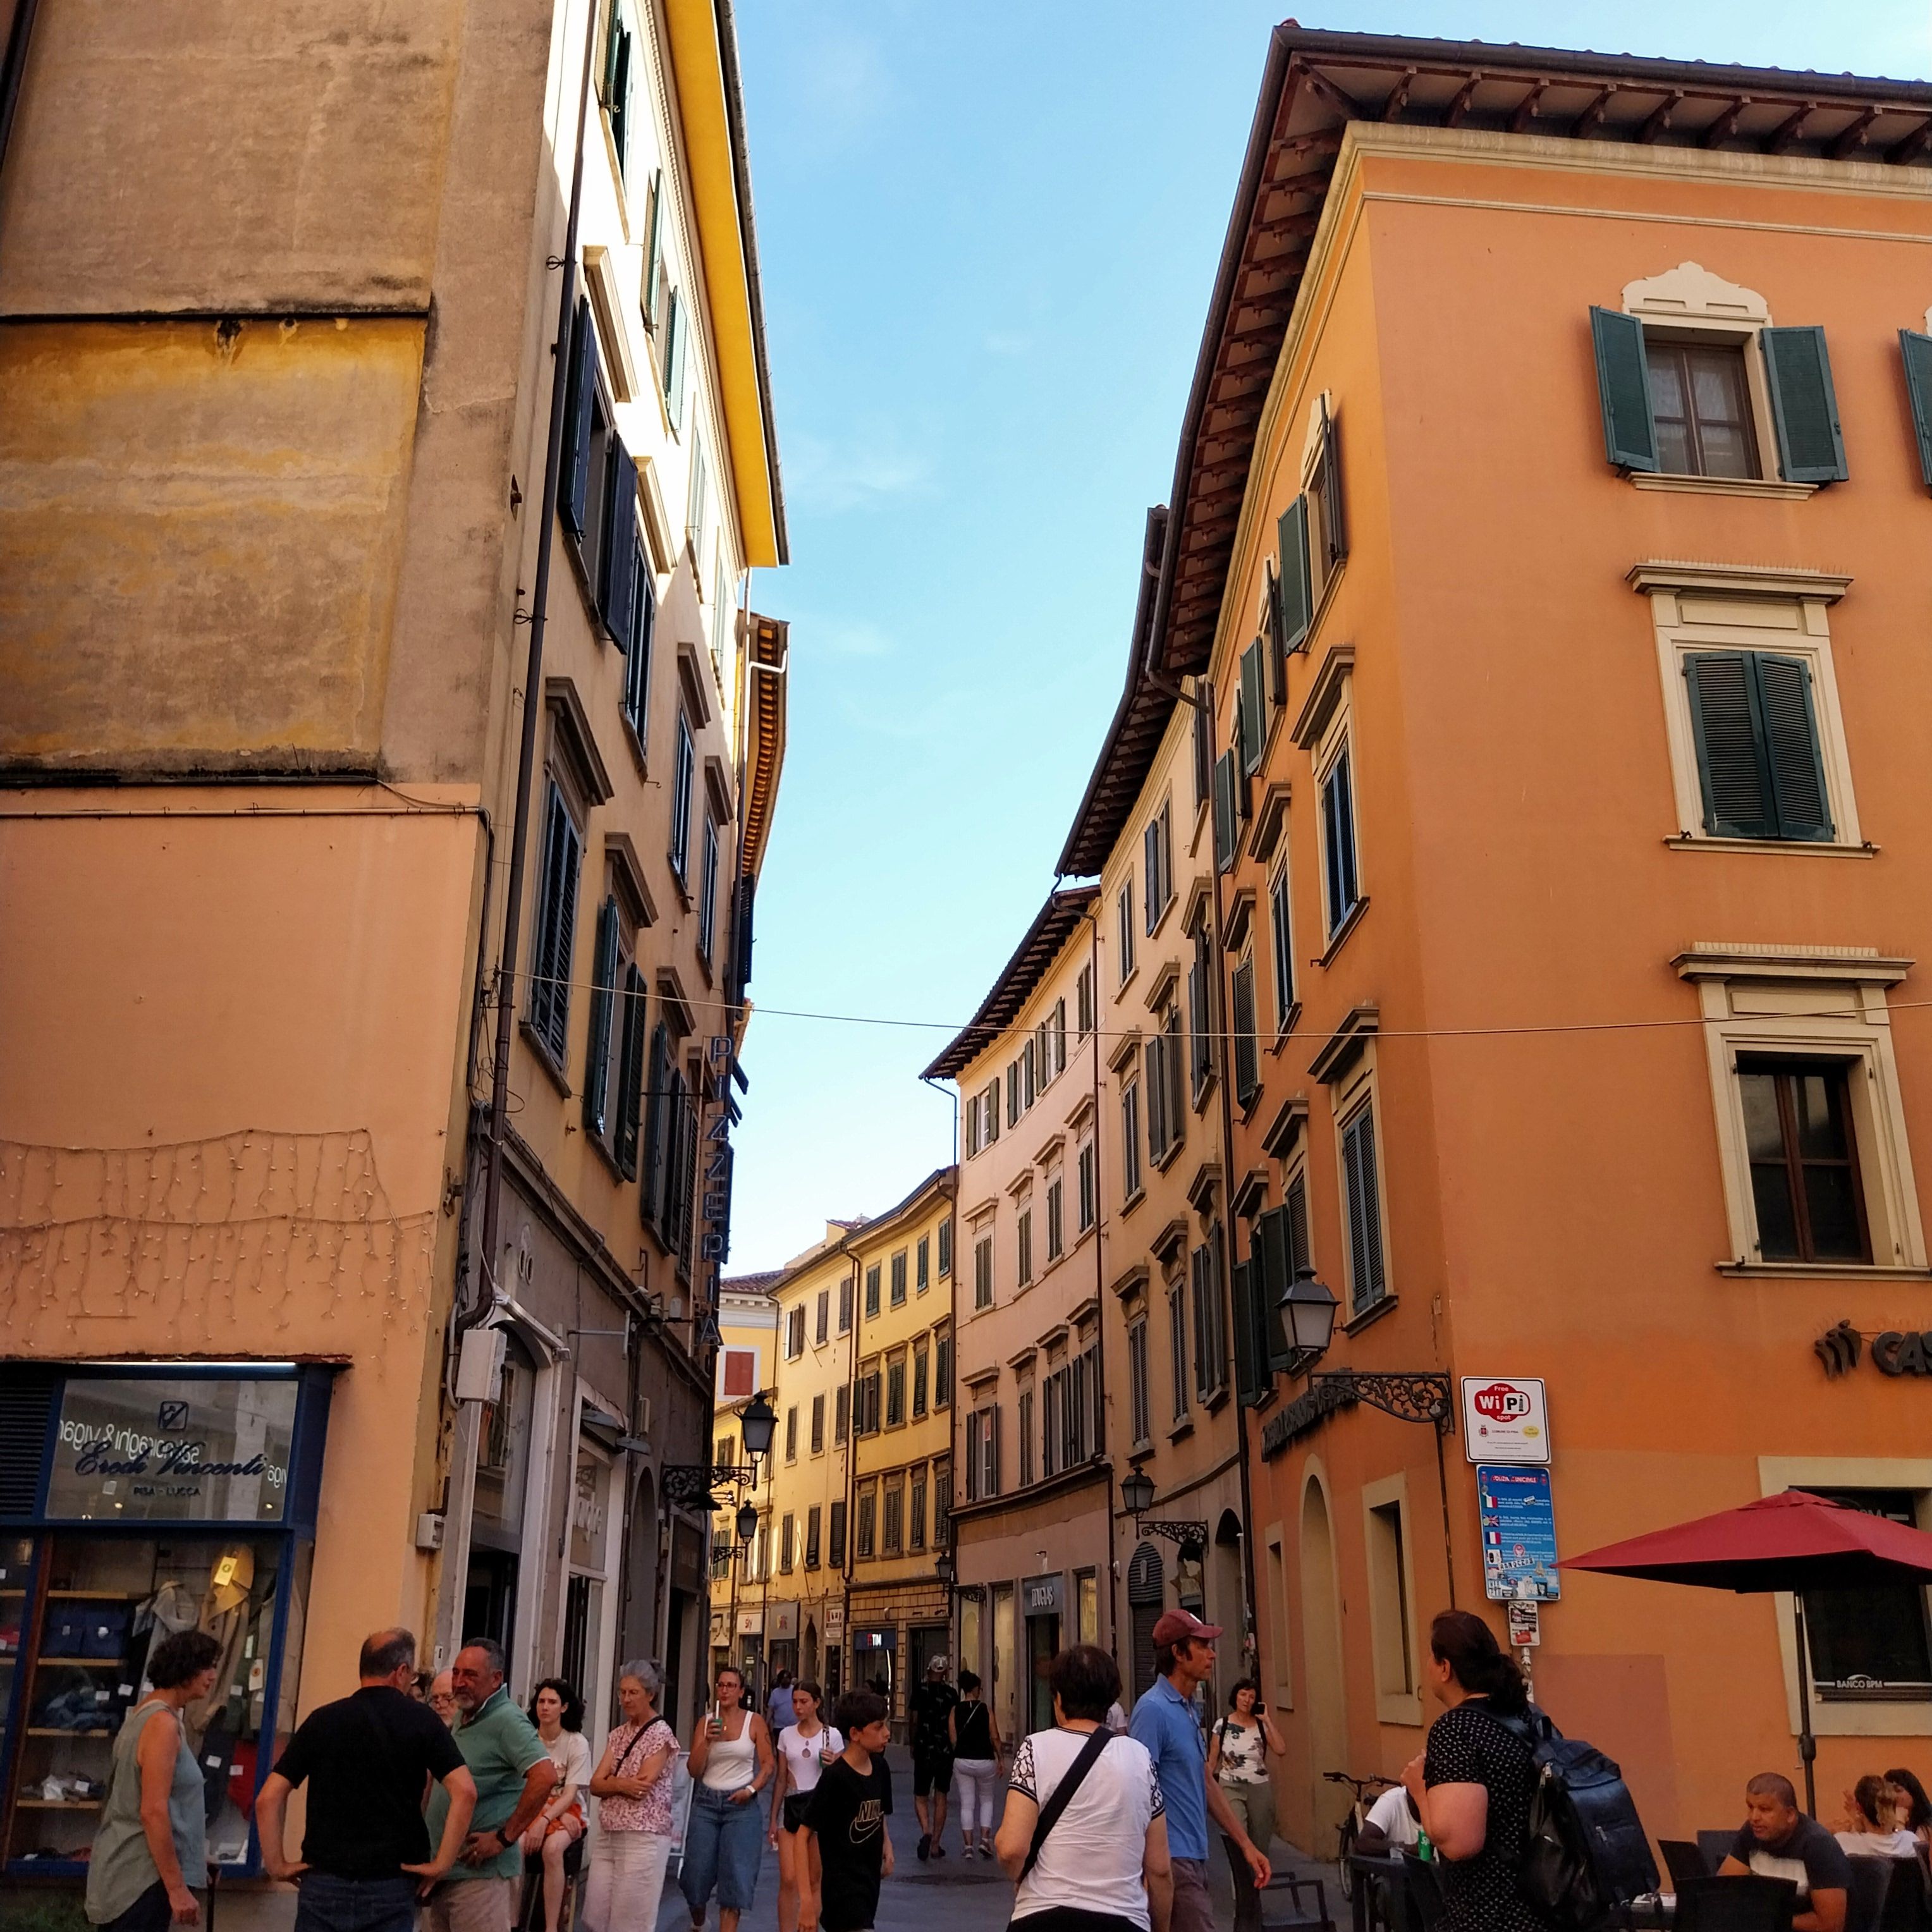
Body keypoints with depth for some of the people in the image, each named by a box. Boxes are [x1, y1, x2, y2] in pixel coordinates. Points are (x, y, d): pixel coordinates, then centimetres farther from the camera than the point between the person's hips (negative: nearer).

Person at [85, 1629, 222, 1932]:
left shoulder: (144, 1713, 13)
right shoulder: (164, 1723, -17)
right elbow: (153, 1811, -22)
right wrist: (177, 1888, -21)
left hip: (127, 1867, 10)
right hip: (142, 1874, -10)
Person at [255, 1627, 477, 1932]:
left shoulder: (322, 1719, 4)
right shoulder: (421, 1720, -1)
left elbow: (268, 1799, -1)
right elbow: (465, 1792, -11)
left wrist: (277, 1864, 5)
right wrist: (441, 1863, -7)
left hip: (324, 1883, 1)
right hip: (390, 1888, -1)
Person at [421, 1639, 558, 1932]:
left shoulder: (506, 1720, -15)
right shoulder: (462, 1719, 13)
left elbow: (545, 1777, -27)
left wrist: (504, 1838, -22)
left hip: (480, 1872, -9)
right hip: (440, 1867, 9)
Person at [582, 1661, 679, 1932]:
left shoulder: (661, 1734, -9)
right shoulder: (617, 1735, 13)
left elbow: (640, 1789, -16)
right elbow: (595, 1785, 3)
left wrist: (611, 1782, -2)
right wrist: (621, 1784, -15)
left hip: (643, 1838, -7)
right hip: (607, 1835, 7)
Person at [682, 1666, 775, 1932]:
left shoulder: (754, 1722, 0)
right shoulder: (705, 1721, 3)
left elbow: (767, 1765, 1)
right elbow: (695, 1771, 1)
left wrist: (752, 1789, -14)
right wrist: (707, 1740, -14)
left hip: (741, 1804, -2)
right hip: (706, 1802, 2)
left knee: (735, 1877, -8)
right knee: (697, 1873, 5)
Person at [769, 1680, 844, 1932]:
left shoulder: (832, 1735, -3)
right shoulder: (786, 1734, 5)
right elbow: (780, 1779, 10)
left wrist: (832, 1765, -19)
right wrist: (773, 1819, 9)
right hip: (791, 1806, 2)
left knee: (814, 1881, 4)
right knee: (788, 1880, -5)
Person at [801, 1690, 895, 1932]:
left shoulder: (879, 1767, 1)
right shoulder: (835, 1776, -20)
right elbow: (805, 1835, -16)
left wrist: (886, 1843, 3)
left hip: (869, 1879, 7)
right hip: (842, 1884, -7)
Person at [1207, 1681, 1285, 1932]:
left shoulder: (1262, 1725, 2)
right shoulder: (1222, 1725, 1)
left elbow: (1282, 1751, -14)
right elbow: (1211, 1761, 5)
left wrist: (1267, 1719, -12)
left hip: (1260, 1789, 2)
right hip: (1230, 1788, -2)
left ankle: (1251, 1910, 21)